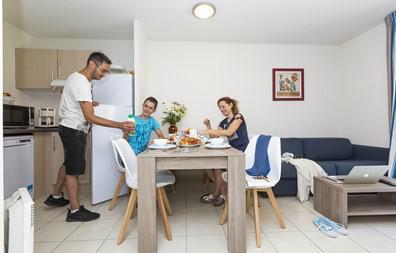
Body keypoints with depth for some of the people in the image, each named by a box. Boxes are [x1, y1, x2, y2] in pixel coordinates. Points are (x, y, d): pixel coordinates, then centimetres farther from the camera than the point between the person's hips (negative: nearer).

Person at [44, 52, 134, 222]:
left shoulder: (76, 76, 9)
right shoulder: (82, 83, -24)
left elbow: (74, 101, 23)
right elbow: (90, 118, -30)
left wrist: (87, 103, 10)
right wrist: (119, 125, -33)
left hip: (70, 128, 10)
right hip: (74, 130, -10)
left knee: (68, 164, 22)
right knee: (74, 169, -2)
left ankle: (55, 197, 39)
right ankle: (75, 211, 11)